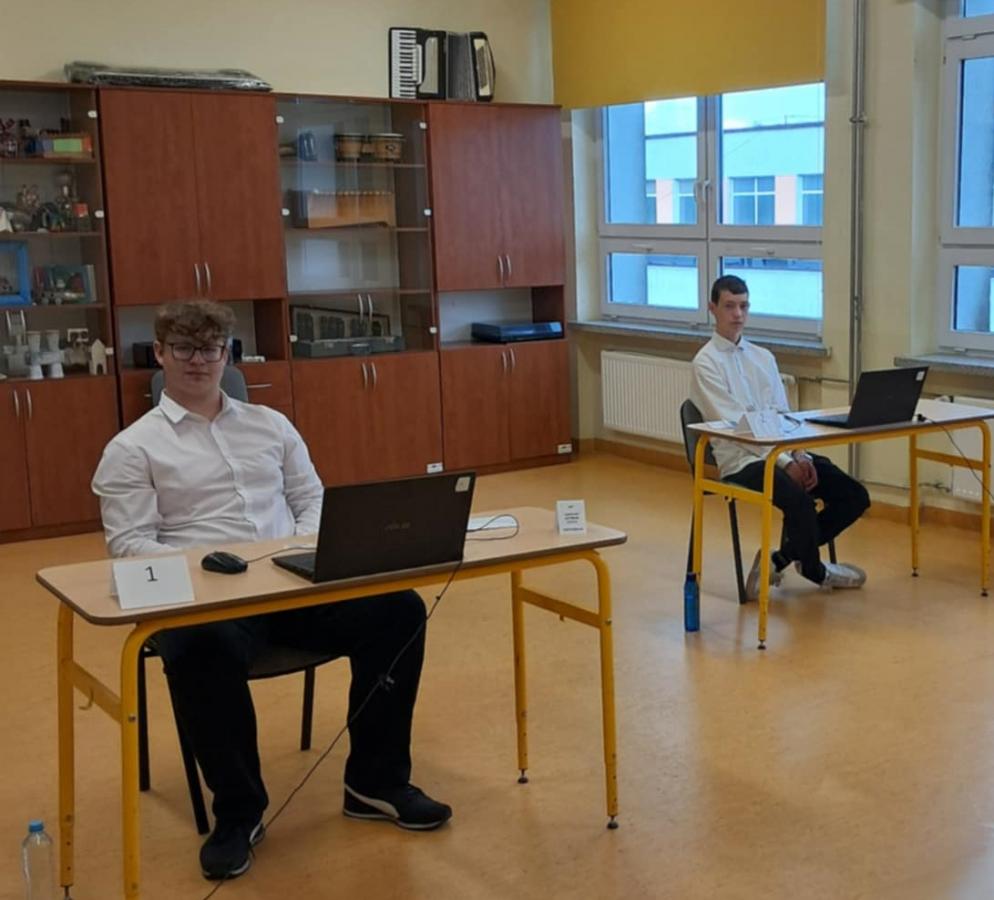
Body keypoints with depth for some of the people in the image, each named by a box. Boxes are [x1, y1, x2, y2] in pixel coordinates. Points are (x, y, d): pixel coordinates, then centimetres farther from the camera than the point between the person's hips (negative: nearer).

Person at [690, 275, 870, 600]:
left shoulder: (764, 357, 16)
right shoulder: (706, 363, -5)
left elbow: (784, 415, 13)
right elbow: (733, 424, -14)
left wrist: (801, 455, -7)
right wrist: (785, 462, -18)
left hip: (784, 452, 7)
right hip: (742, 459, -7)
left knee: (854, 497, -7)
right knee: (799, 500, -32)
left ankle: (780, 558, 4)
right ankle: (814, 570, 0)